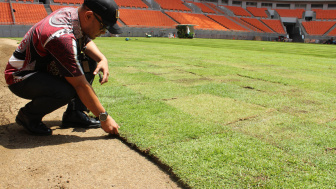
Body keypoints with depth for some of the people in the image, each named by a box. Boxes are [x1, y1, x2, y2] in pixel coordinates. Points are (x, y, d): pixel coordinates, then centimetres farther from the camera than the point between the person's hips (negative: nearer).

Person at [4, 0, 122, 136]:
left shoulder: (74, 13, -9)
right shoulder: (62, 36, -34)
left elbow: (86, 41, 12)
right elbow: (80, 85, -32)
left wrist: (102, 59, -8)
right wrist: (103, 117, -26)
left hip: (46, 68, 9)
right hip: (20, 77, -9)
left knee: (89, 62, -2)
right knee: (66, 91, -35)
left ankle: (74, 114, 1)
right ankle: (27, 115, -5)